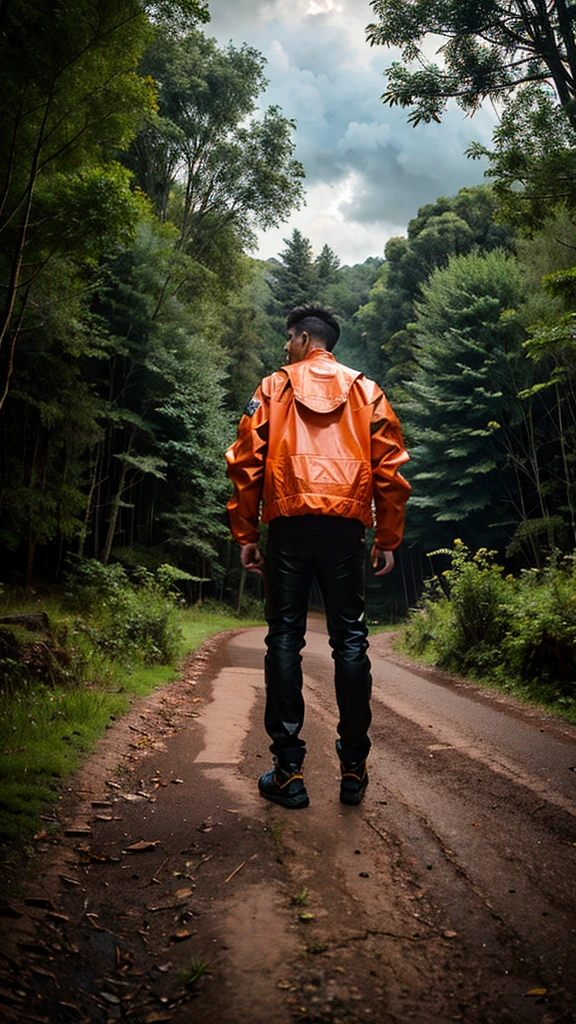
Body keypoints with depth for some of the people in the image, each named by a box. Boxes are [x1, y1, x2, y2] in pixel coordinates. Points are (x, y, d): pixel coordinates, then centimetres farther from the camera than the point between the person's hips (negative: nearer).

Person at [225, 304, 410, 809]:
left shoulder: (274, 387, 11)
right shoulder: (365, 390, 15)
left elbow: (246, 462, 2)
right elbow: (390, 466, 7)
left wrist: (245, 534, 5)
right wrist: (388, 539, 9)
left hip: (289, 526, -1)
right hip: (346, 527, 2)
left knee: (285, 638, 2)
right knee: (350, 639, 5)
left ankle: (289, 771, 2)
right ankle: (354, 769, 8)